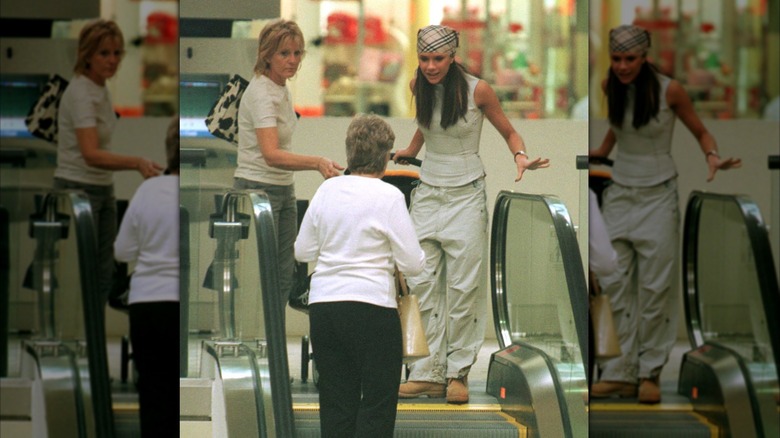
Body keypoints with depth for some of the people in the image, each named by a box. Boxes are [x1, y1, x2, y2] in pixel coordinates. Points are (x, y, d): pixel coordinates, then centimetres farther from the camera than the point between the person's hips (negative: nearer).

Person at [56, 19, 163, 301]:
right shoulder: (81, 94, -23)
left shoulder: (100, 88, 8)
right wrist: (136, 162, -49)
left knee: (103, 277, 9)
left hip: (102, 190, 10)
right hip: (77, 191, -10)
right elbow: (90, 154, -36)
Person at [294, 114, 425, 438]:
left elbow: (302, 251, 12)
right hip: (371, 305, -5)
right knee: (378, 401, 3)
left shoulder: (327, 190, 5)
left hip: (322, 303, 5)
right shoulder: (388, 197, -8)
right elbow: (413, 264, -7)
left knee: (335, 401, 10)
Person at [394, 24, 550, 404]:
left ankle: (458, 373, 6)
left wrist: (520, 157, -16)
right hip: (427, 192, 4)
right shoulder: (418, 86, 2)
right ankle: (428, 373, 1)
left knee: (462, 287, -3)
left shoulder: (476, 90, -11)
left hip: (466, 195, -4)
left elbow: (509, 132, 1)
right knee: (421, 283, -2)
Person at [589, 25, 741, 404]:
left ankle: (650, 373, 7)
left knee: (654, 288, -2)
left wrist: (712, 157, -17)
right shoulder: (610, 87, 0)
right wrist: (602, 151, 19)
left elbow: (700, 131, 0)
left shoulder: (669, 90, -12)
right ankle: (620, 372, 2)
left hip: (657, 197, -4)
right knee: (614, 284, -1)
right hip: (619, 193, 4)